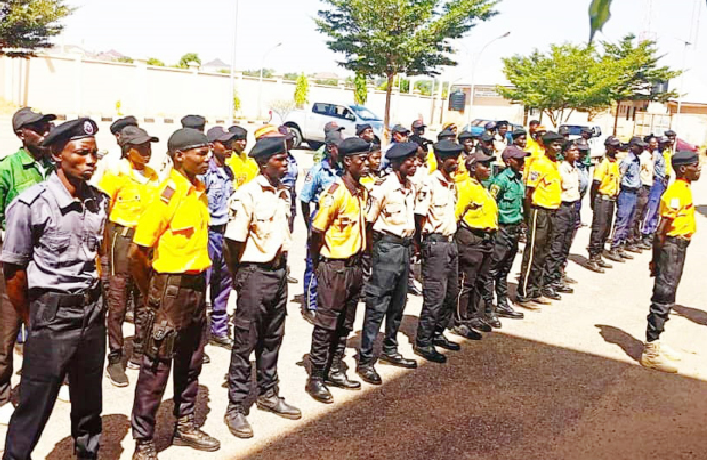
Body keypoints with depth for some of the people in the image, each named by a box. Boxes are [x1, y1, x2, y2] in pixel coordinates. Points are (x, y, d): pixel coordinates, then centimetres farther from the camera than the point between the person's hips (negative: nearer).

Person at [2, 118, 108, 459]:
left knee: (89, 401, 17)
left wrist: (93, 296, 12)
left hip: (94, 311, 5)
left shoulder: (99, 201, 1)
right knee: (35, 406, 5)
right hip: (52, 314, -5)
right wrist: (31, 320, 2)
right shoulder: (31, 204, -14)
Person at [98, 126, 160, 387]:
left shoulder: (152, 175, 11)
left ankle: (139, 353, 22)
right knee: (118, 303, -1)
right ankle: (115, 360, 8)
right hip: (122, 239, -5)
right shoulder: (116, 172, -6)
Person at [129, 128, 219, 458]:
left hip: (197, 284, 8)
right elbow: (137, 252, -17)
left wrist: (198, 276, 14)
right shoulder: (167, 194, -18)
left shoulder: (200, 189, 7)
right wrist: (152, 291, -4)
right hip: (170, 286, -8)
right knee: (156, 366, 2)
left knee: (191, 360, 18)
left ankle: (184, 425, 35)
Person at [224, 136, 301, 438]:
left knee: (272, 338, 17)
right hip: (255, 274, -7)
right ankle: (236, 408, 12)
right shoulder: (247, 195, -16)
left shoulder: (284, 193, 8)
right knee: (245, 342, 1)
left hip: (279, 271, 7)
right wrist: (240, 277, -6)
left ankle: (268, 395, 32)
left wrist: (282, 263, 12)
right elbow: (234, 241, -14)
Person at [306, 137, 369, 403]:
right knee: (326, 323, 0)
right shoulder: (336, 193, -17)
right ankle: (316, 378, 11)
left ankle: (335, 371, 28)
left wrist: (360, 256, 13)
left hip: (355, 265, 8)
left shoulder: (362, 192, 8)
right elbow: (317, 231, -16)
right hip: (335, 266, -8)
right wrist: (319, 265, -8)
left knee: (345, 323, 15)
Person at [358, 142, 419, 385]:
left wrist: (411, 241, 15)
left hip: (405, 246, 8)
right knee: (377, 305, -5)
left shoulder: (411, 187, 9)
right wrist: (372, 249, -9)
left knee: (398, 303, 16)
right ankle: (365, 360, 1)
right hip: (387, 246, -8)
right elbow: (369, 220, -12)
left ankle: (390, 351, 30)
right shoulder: (383, 186, -15)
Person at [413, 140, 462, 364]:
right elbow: (420, 216, -15)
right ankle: (423, 343, 5)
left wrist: (451, 235, 14)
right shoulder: (430, 183, -14)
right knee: (435, 296, -5)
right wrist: (423, 243, -10)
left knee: (451, 293, 15)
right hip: (435, 243, -9)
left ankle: (437, 334, 29)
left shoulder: (452, 183, 13)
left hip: (450, 242, 9)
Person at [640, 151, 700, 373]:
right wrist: (657, 258, -17)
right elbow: (661, 229, -22)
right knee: (663, 298, -5)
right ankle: (650, 352, 1)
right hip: (671, 246, -10)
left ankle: (654, 343, 27)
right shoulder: (676, 192, -19)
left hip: (679, 246, 10)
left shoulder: (684, 189, 12)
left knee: (666, 298, 16)